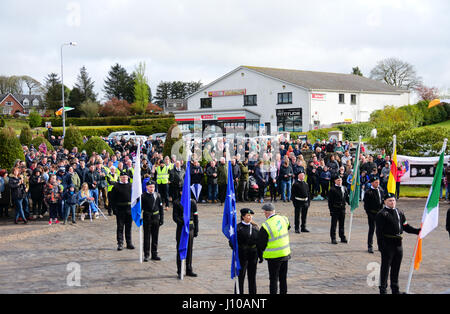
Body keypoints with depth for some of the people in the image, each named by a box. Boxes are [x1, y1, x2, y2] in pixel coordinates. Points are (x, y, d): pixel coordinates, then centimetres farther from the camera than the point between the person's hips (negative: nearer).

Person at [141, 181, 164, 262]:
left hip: (156, 219, 3)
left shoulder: (157, 195, 5)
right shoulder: (143, 196, -4)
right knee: (146, 237, 1)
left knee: (155, 237, 9)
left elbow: (161, 208, 9)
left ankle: (154, 254, 18)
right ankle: (146, 255, 8)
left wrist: (161, 218, 6)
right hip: (147, 219, -3)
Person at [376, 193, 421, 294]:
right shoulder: (382, 214, -8)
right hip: (387, 244, -6)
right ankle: (383, 289, 9)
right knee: (385, 267, 0)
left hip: (398, 243, 6)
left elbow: (406, 227, 16)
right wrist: (380, 245, -17)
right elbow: (379, 231, -11)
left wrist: (418, 231, 2)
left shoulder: (400, 213, 13)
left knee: (396, 267, 13)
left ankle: (395, 289, 24)